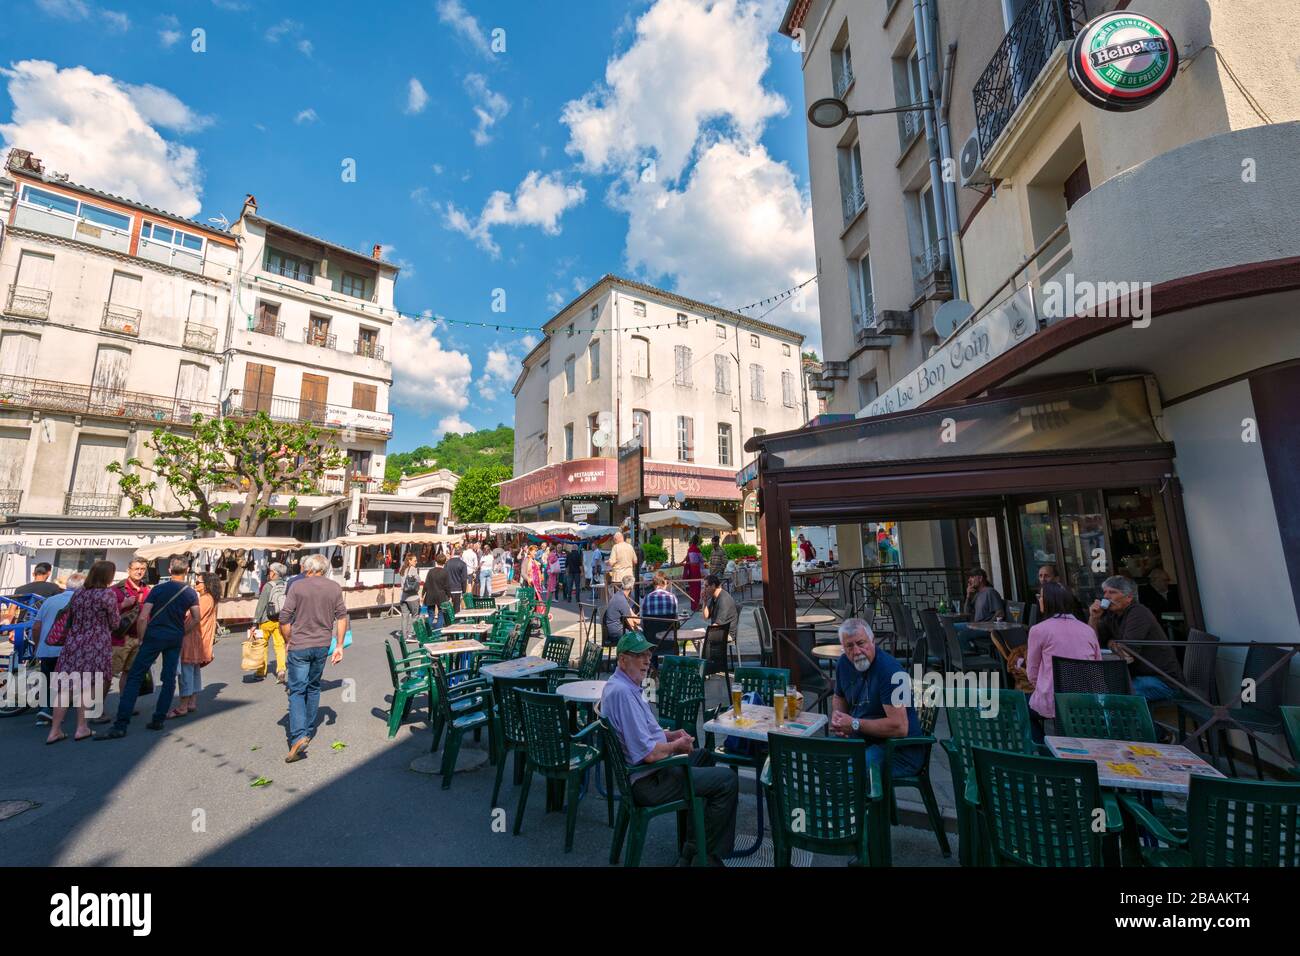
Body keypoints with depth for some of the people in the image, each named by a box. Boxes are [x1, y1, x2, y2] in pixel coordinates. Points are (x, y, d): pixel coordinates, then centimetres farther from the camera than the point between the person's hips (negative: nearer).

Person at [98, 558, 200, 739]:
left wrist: (141, 639, 2)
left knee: (134, 677, 1)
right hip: (175, 639, 2)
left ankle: (121, 725, -3)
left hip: (154, 636, -2)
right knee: (169, 679, 10)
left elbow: (143, 618, -8)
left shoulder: (158, 589, -4)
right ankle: (158, 720, 13)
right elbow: (196, 619, 3)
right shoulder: (191, 593, 3)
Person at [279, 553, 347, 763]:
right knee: (314, 687, 19)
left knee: (297, 691, 0)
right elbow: (342, 617, 1)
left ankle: (298, 737, -13)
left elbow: (284, 620, -8)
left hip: (299, 646, -3)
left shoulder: (298, 587, -7)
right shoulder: (335, 588, 2)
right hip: (322, 645, 4)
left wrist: (289, 641, 8)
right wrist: (339, 646, 6)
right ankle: (308, 731, 29)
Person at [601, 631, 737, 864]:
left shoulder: (617, 685, 6)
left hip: (639, 772, 11)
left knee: (703, 756, 28)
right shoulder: (622, 692, -28)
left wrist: (670, 735, 7)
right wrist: (677, 745, -12)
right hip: (648, 782, -11)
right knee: (727, 780, -7)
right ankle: (708, 855, 9)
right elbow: (649, 753, -30)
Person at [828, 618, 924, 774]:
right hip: (861, 739, 8)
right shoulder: (844, 663, 1)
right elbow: (839, 697, 20)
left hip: (900, 750, -7)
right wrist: (837, 717, -2)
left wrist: (855, 725, -21)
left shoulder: (889, 669, -24)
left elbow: (900, 727, -28)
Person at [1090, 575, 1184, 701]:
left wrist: (1111, 644, -5)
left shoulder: (1138, 614, -18)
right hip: (1138, 676, 8)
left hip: (1163, 681, -8)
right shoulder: (1112, 614, 6)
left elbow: (1127, 654, -25)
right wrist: (1094, 618, -7)